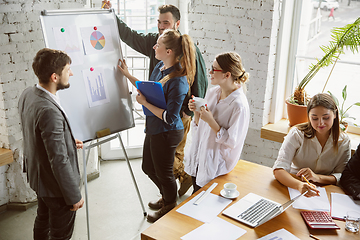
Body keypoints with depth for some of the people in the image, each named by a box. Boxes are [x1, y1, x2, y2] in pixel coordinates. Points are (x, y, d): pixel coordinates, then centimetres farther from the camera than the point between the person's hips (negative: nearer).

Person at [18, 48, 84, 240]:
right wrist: (74, 196, -19)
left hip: (37, 176, 9)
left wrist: (67, 142, 9)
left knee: (43, 220, 30)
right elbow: (59, 161, -30)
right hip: (55, 186, -9)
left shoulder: (27, 95, -6)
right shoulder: (49, 111, -35)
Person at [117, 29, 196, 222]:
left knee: (163, 172, 13)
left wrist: (144, 103, -23)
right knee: (148, 168, 25)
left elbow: (169, 117, -27)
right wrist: (127, 75, 12)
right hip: (153, 129, 9)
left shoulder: (178, 81, -27)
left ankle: (170, 207, 40)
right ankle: (167, 197, 50)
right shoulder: (160, 66, 0)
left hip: (166, 133, -9)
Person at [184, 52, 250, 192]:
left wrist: (211, 121, -24)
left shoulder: (239, 105, -21)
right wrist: (196, 112, -9)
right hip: (198, 159, 7)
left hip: (216, 167, -6)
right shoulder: (212, 93, 1)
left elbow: (231, 141, -20)